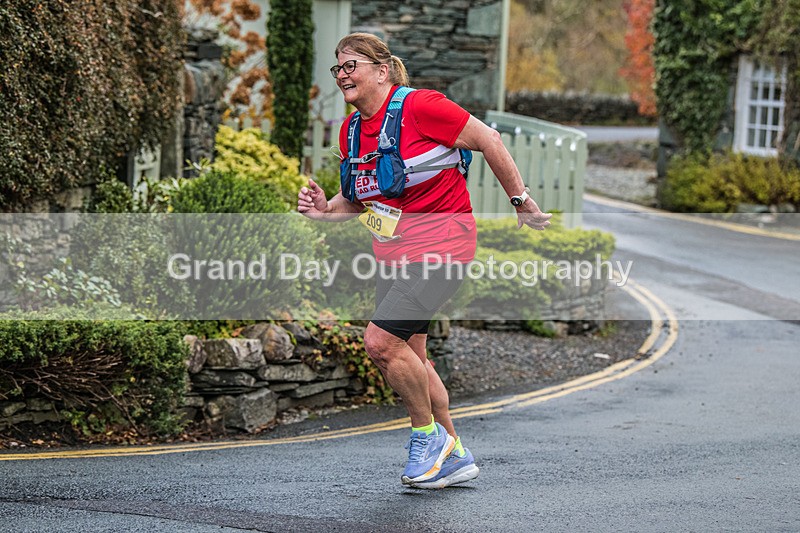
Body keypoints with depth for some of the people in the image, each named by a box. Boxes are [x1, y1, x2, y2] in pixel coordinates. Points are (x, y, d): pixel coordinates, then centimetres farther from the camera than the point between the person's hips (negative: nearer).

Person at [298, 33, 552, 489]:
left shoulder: (420, 106, -16)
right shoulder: (351, 131, 7)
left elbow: (488, 140, -10)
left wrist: (522, 202, -5)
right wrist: (325, 210, -3)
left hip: (441, 246, -9)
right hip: (395, 256, 9)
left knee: (381, 342, -18)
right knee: (410, 356, 12)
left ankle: (429, 434, 3)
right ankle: (455, 457, 26)